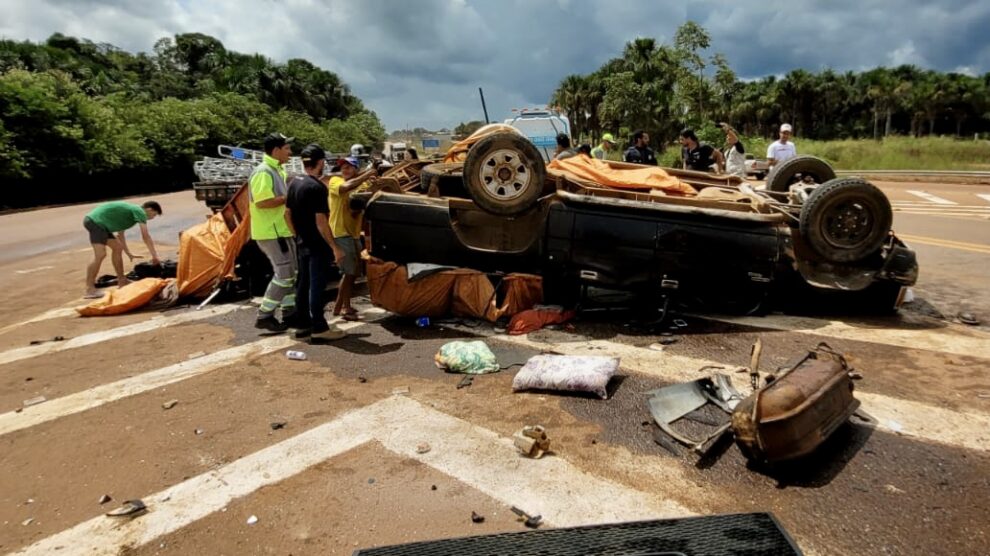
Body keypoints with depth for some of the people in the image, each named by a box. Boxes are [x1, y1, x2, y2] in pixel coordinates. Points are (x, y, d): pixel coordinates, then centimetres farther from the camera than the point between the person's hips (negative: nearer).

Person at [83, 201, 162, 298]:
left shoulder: (130, 211, 23)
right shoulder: (139, 211, -5)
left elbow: (120, 234, 29)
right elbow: (146, 237, -10)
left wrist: (128, 253, 29)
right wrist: (155, 256, -7)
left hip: (98, 223, 11)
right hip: (95, 221, -11)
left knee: (117, 248, 17)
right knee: (100, 254, -19)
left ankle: (121, 281, 24)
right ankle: (90, 289, -19)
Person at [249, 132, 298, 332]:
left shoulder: (277, 170, 14)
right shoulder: (263, 172, -17)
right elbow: (262, 202, -27)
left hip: (281, 230, 10)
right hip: (270, 233, -10)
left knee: (291, 272, 14)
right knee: (284, 273, -8)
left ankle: (289, 312, 23)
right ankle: (264, 316, 0)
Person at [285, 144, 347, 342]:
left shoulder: (294, 183, 7)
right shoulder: (317, 187, -18)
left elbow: (288, 213, 13)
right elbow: (321, 222, -22)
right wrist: (335, 247, -18)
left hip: (301, 244, 9)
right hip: (317, 245, -9)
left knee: (303, 284, 14)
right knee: (317, 286, -3)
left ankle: (303, 324, 23)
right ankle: (319, 328, 3)